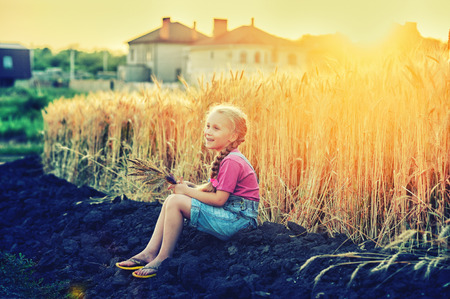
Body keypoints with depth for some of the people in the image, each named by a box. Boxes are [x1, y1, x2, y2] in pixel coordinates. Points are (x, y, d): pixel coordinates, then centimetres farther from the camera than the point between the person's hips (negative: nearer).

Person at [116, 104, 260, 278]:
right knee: (171, 200, 6)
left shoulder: (232, 162, -20)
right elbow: (213, 187, 18)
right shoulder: (223, 158, 12)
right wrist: (192, 188, -1)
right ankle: (150, 252, 4)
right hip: (227, 214, 10)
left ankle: (164, 259, -9)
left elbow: (219, 199, -22)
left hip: (235, 219, -10)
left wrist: (188, 191, -11)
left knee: (176, 201, -19)